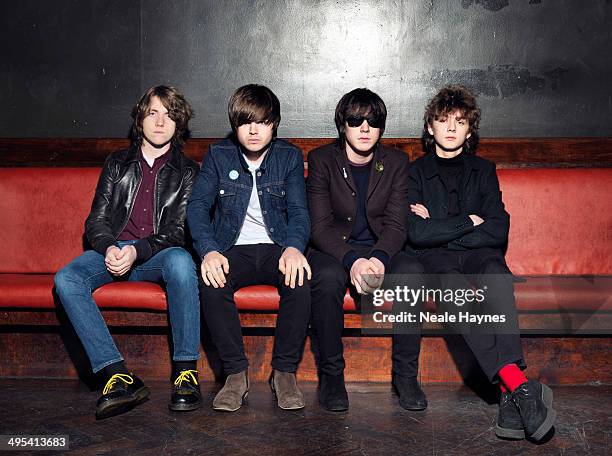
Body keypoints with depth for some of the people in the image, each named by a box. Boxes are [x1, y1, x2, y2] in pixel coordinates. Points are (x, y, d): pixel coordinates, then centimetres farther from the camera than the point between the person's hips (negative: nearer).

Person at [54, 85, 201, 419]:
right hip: (113, 250, 3)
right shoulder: (117, 164, 19)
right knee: (66, 279, -28)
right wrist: (110, 248, -13)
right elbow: (96, 220, 11)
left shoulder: (186, 172, 12)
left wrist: (138, 251, -18)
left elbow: (180, 230, 0)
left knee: (180, 261, -38)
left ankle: (185, 369, -31)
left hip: (158, 255, -2)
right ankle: (118, 375, -33)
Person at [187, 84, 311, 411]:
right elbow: (197, 205, -4)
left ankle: (284, 371, -17)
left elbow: (298, 210, -3)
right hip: (234, 249, 0)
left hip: (276, 247, 0)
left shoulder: (290, 157, 6)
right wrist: (208, 250, -24)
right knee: (212, 284, -32)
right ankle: (236, 372, -18)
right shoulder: (218, 155, 5)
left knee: (300, 280, -32)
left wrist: (293, 247, -26)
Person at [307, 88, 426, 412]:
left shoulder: (396, 162, 5)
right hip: (332, 250, -2)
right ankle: (331, 373, -17)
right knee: (329, 277, -36)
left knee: (412, 271, -30)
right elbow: (319, 226, -11)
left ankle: (405, 375, -17)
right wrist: (352, 260, -29)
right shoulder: (322, 160, -3)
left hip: (380, 251, 2)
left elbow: (396, 225, -3)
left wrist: (379, 258, -25)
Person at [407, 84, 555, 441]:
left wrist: (440, 229, -3)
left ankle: (510, 394, -46)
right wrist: (468, 222, -3)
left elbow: (498, 232, 1)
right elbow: (415, 233, -6)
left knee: (496, 274, -35)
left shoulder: (483, 171, 16)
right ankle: (518, 383, -44)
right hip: (435, 260, -1)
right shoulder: (416, 172, 10)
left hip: (478, 254, 1)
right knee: (456, 287, -36)